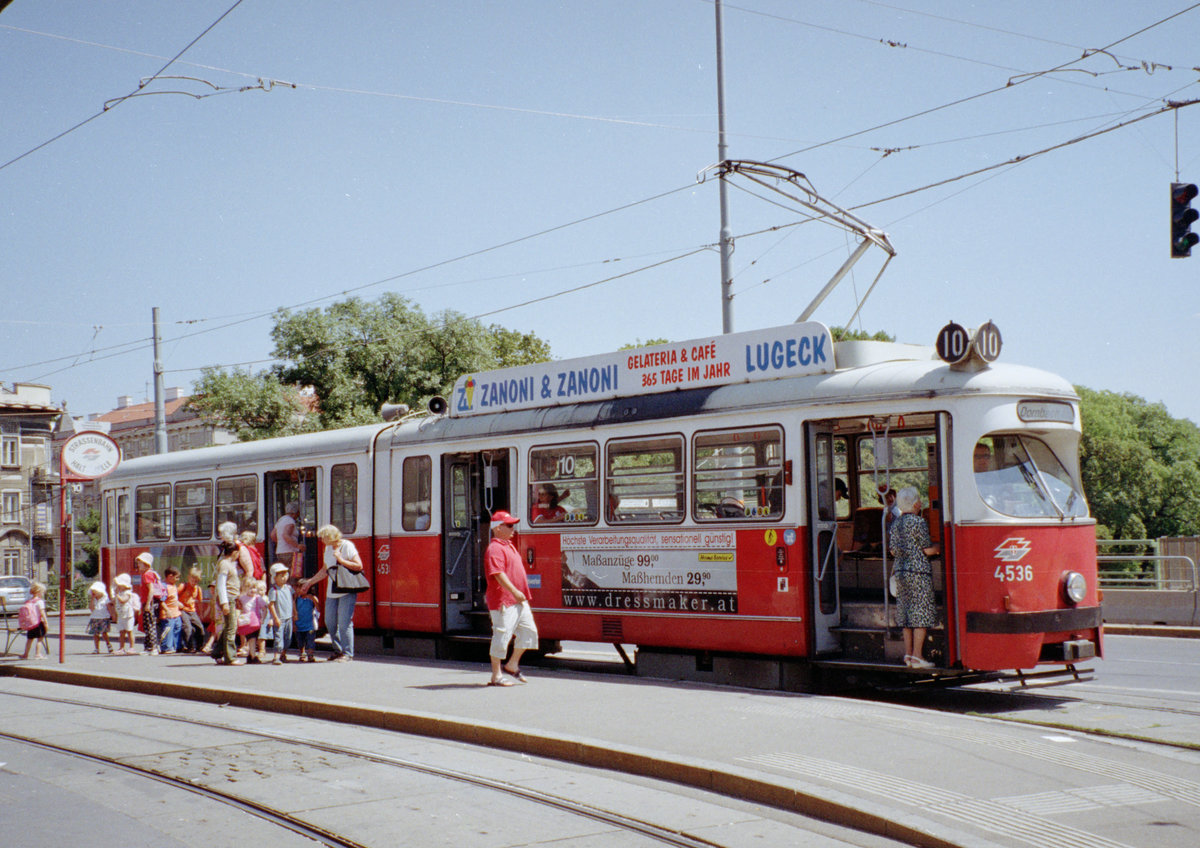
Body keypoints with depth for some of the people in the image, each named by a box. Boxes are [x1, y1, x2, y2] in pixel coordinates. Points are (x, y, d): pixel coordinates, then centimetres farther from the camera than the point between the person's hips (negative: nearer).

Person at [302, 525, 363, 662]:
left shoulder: (347, 546, -8)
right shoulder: (328, 548, 15)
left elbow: (359, 566, -13)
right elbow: (324, 570, 25)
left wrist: (341, 560, -16)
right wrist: (310, 582, 25)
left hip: (347, 591, -8)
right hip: (332, 592, 8)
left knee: (344, 622, -10)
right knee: (330, 622, 8)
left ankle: (348, 653, -5)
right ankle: (338, 650, 20)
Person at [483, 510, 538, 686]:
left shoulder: (509, 546, 19)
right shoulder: (495, 549, -13)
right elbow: (499, 574, -23)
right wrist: (514, 591, -26)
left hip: (519, 600, 10)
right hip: (503, 601, -10)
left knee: (529, 631, 11)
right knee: (502, 635, -5)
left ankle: (512, 665, 25)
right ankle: (496, 675, 3)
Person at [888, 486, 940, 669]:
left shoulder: (896, 524, 9)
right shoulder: (918, 522, -12)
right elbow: (928, 550, -10)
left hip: (901, 570, 7)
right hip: (919, 571, -7)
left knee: (907, 613, 11)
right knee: (921, 613, -3)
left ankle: (908, 654, 12)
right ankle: (917, 656, -5)